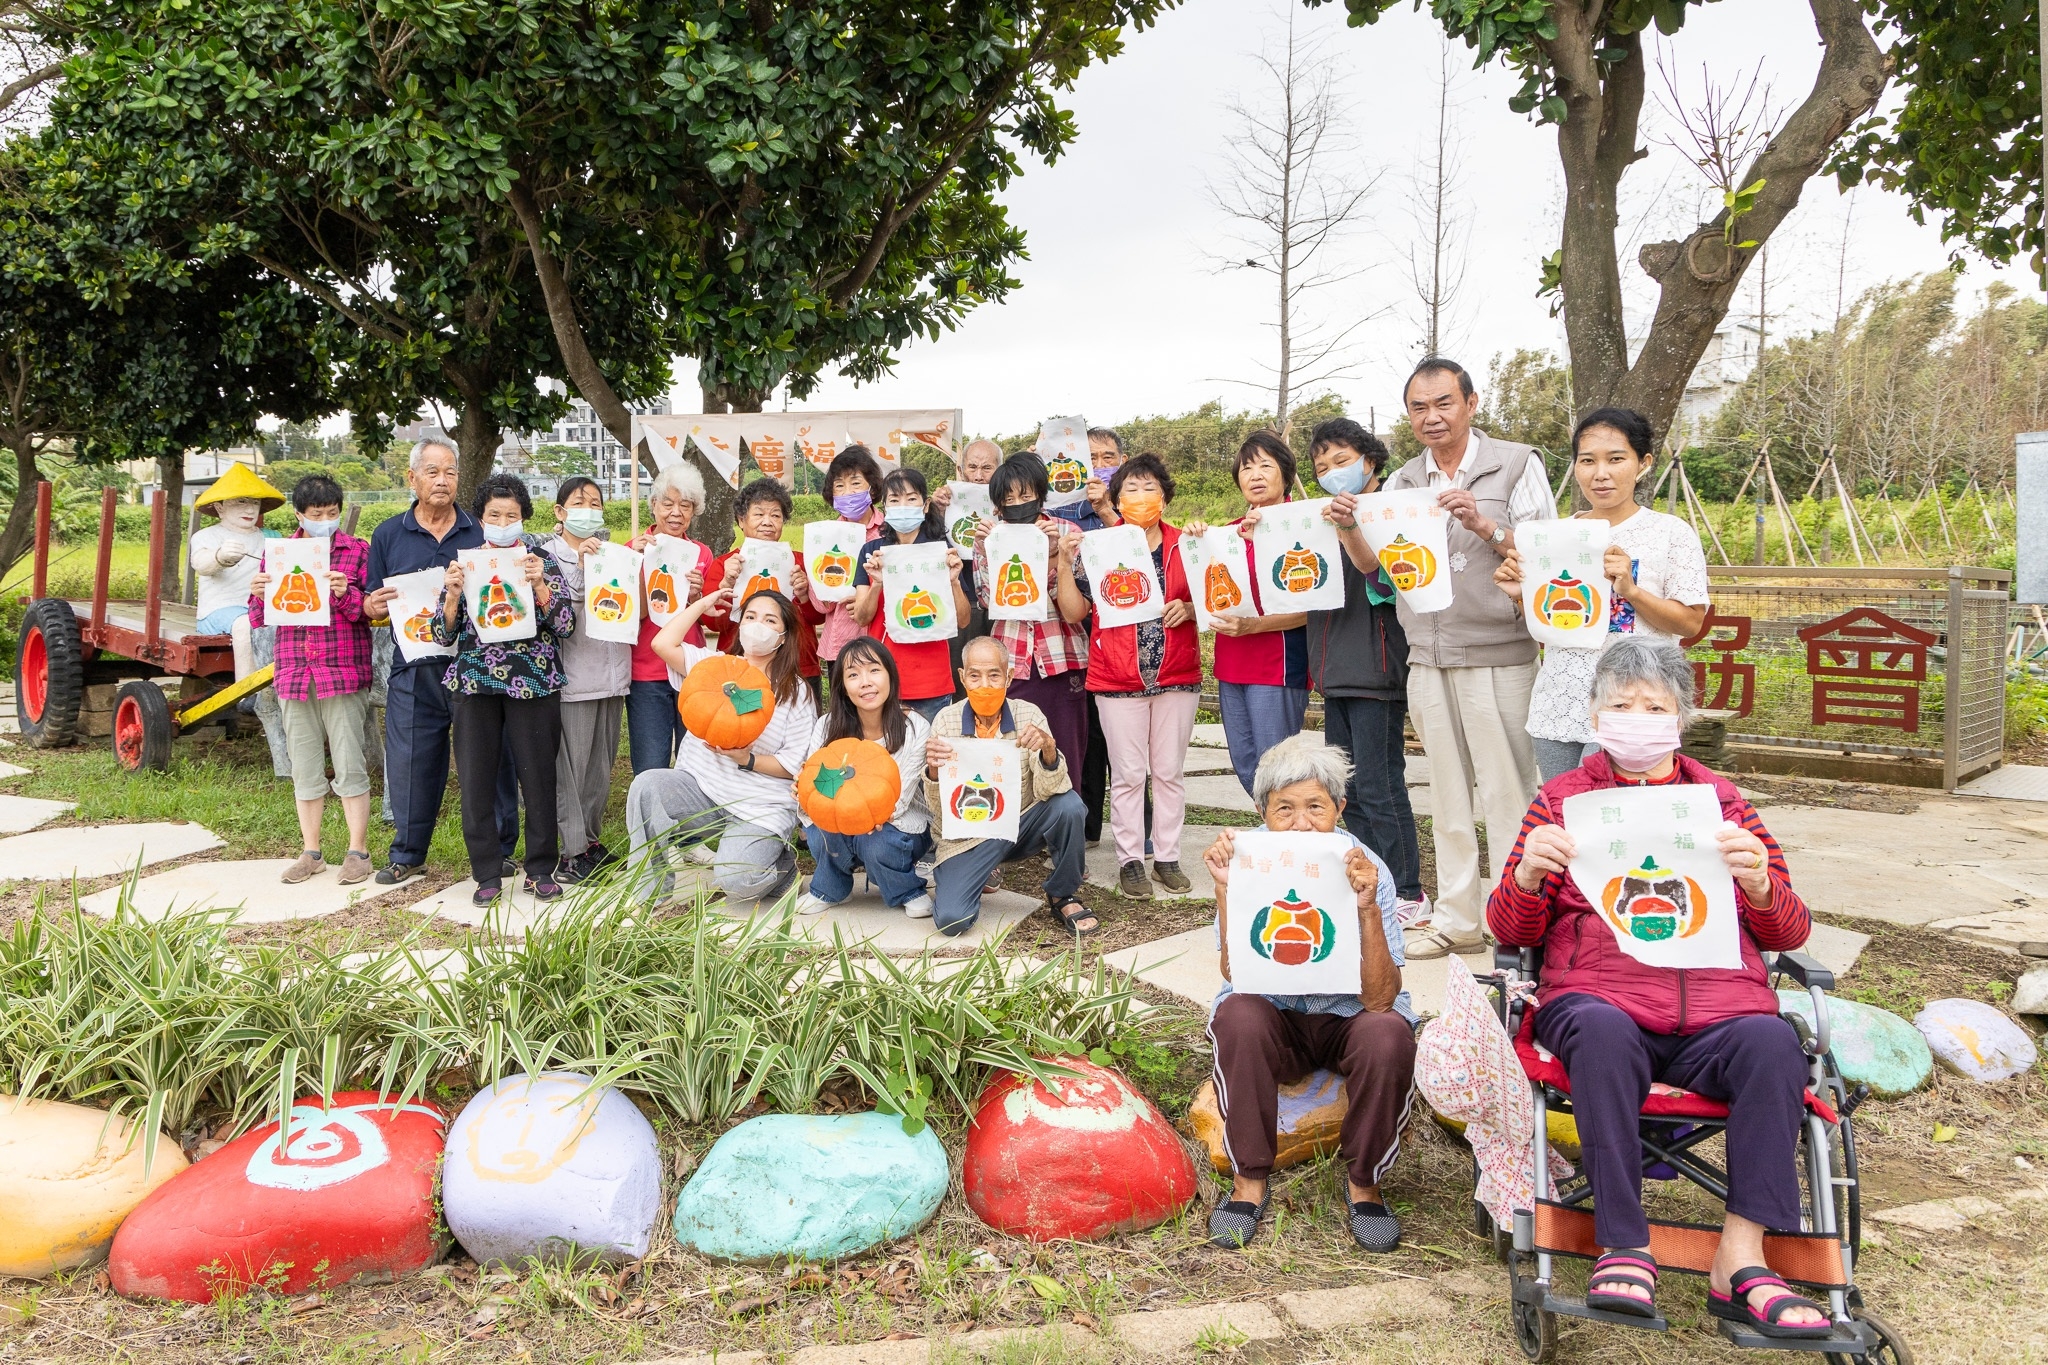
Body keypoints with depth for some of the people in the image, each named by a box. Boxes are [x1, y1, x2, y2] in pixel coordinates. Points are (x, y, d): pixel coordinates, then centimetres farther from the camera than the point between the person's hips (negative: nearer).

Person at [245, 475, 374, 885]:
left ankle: (358, 851, 7)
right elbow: (259, 620, 10)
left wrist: (346, 594, -23)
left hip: (344, 673, -4)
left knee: (349, 766, -3)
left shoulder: (357, 551, 1)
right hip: (295, 673, 4)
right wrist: (257, 594, -10)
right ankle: (311, 853, 19)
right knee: (305, 767, 10)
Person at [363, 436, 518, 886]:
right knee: (411, 764, 6)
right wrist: (374, 606, -12)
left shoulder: (483, 532, 7)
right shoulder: (388, 535, 9)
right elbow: (374, 609, 11)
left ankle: (497, 852, 17)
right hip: (414, 672, 1)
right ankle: (407, 856, 21)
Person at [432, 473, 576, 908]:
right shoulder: (465, 563, 9)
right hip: (475, 684, 2)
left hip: (532, 683, -2)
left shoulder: (541, 560, 4)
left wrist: (539, 585, -19)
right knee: (476, 780, 2)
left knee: (538, 776, 0)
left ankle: (541, 869, 12)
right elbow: (443, 634, 5)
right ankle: (487, 872, 13)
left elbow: (566, 625, -5)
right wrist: (453, 594, -12)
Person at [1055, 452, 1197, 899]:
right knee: (1128, 774, 2)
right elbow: (1074, 609, -1)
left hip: (1177, 676, 2)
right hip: (1118, 679, -1)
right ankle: (1130, 859, 12)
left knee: (1169, 772, 8)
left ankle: (1167, 857, 17)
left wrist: (1188, 610, -11)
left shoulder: (1185, 546, 5)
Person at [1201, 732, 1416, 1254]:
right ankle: (1250, 1179, -12)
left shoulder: (1366, 869, -16)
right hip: (1274, 1018, 1)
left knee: (1388, 1034, -32)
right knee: (1237, 1015, -32)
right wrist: (1225, 891, -34)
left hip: (1349, 1017, 0)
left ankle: (1364, 1182, -6)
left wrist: (1368, 909, -37)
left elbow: (1379, 999, -24)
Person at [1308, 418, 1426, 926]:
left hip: (1375, 671, -8)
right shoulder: (1327, 521, 15)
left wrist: (1348, 529, -49)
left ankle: (1407, 894, 4)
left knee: (1378, 787, -6)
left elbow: (1373, 565, -27)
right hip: (1336, 671, 8)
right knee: (1348, 790, 12)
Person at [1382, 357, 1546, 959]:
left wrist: (1483, 524, -20)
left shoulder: (1516, 464, 0)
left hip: (1497, 656, -4)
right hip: (1427, 659, 5)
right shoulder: (1401, 484, 14)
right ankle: (1456, 920, 18)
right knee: (1448, 796, 10)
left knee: (1507, 795, -3)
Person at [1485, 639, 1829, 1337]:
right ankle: (1625, 1252, -28)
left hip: (1718, 1002, 2)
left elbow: (1789, 933, 17)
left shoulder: (1721, 800, 22)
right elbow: (1510, 931, 12)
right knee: (1602, 1031, -35)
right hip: (1598, 996, -1)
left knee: (1771, 1041, -30)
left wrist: (1759, 883, -6)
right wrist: (1528, 874, -11)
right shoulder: (1562, 799, 17)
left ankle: (1740, 1262, -25)